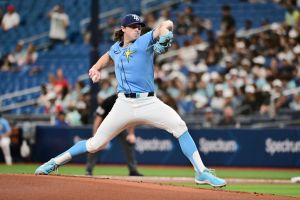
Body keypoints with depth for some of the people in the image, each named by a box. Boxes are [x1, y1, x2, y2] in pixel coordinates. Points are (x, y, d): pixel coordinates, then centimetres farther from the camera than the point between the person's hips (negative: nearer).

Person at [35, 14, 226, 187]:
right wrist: (96, 68, 20)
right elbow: (108, 56, 38)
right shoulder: (117, 48, 13)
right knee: (96, 144, 0)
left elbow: (168, 24, -11)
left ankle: (202, 173, -21)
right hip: (124, 104, 2)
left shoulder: (145, 41, 1)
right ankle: (55, 162, 16)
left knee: (179, 126, -23)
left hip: (149, 102, -2)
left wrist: (164, 35, -32)